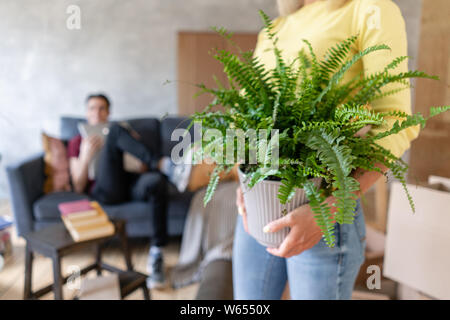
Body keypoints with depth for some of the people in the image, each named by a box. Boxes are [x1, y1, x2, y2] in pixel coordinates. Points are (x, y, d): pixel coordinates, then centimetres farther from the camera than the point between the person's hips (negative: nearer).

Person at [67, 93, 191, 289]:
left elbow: (144, 170, 21)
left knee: (156, 180, -35)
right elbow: (79, 187, 12)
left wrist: (134, 142, 4)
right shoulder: (77, 142, 25)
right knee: (116, 130, -20)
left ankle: (156, 253, -26)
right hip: (104, 190, -2)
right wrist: (86, 157, -4)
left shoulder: (124, 130, 31)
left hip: (131, 187, 2)